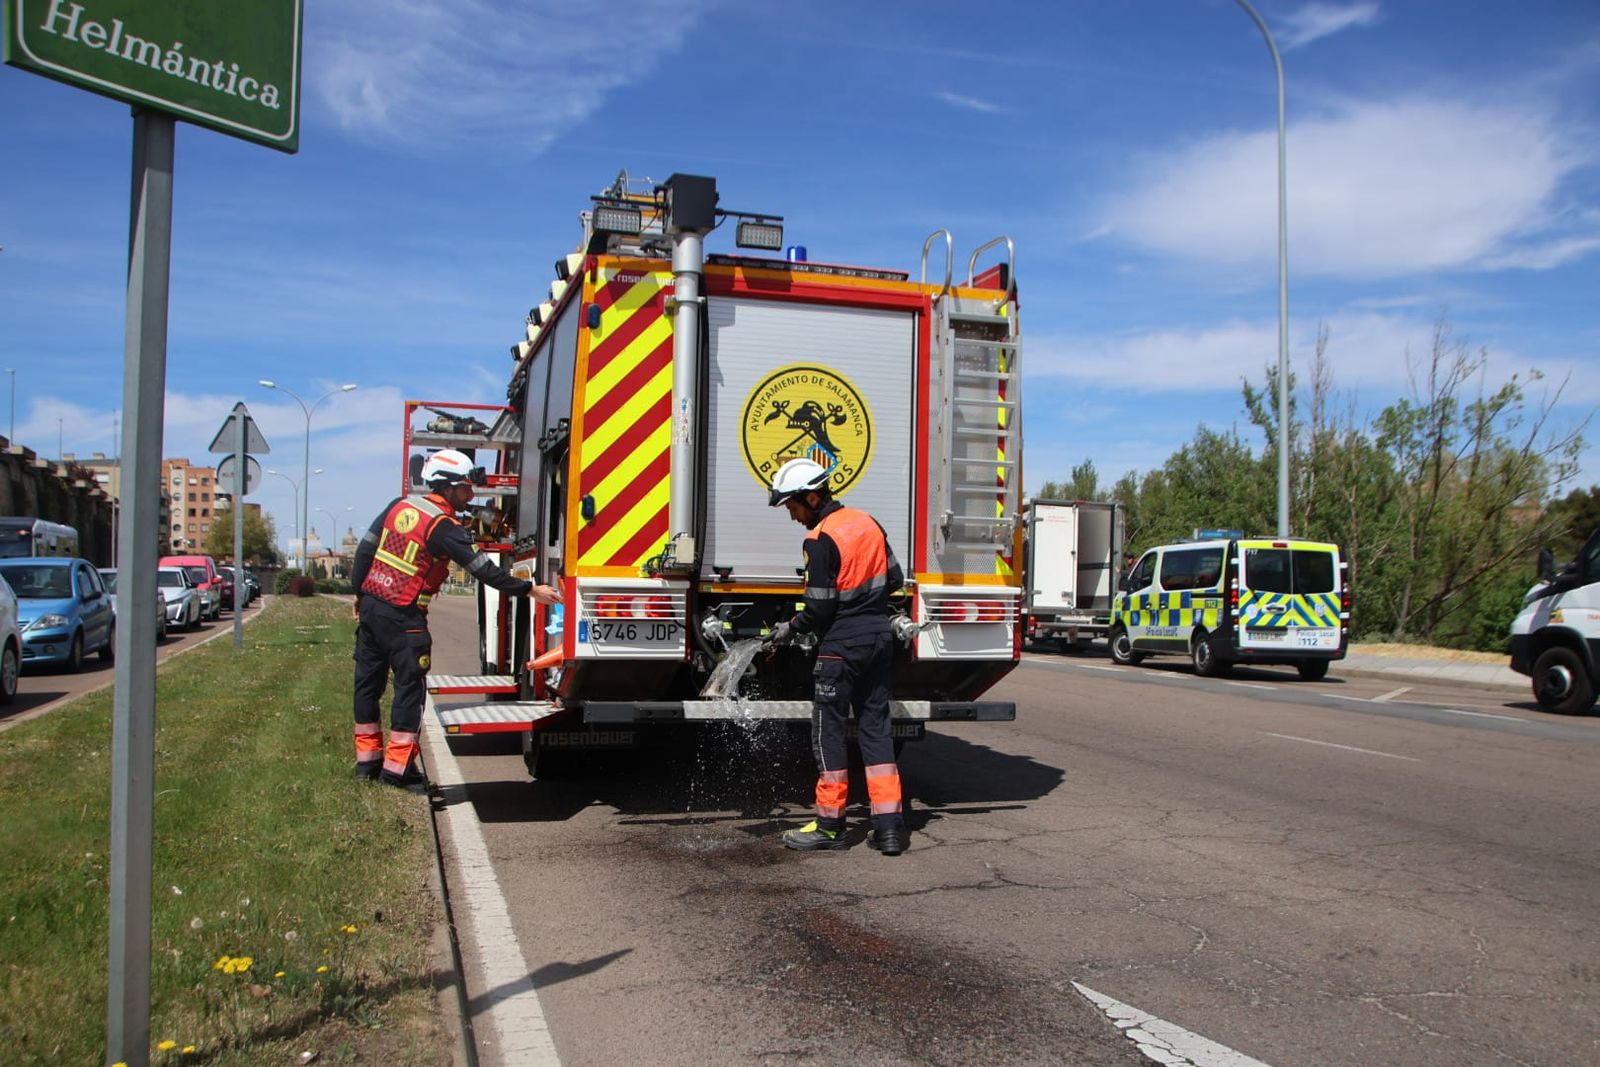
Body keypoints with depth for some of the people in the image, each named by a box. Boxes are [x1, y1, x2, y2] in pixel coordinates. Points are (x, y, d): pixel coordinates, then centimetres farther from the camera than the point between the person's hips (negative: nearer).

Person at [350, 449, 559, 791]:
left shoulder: (400, 505, 7)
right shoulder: (444, 526, -15)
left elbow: (365, 550, 11)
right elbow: (483, 570, -17)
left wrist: (359, 594, 21)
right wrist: (531, 590, -13)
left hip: (370, 605, 8)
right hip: (402, 618, -8)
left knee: (368, 681, 13)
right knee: (410, 686, 0)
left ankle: (367, 759, 23)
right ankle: (397, 765, 1)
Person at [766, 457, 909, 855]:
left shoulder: (821, 539, -16)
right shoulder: (868, 523, 7)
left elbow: (819, 608, -15)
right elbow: (895, 579, 14)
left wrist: (790, 628, 1)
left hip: (842, 645, -7)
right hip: (880, 639, 7)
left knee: (829, 729, 4)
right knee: (875, 727, 10)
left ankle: (830, 825, 11)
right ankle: (889, 826, 9)